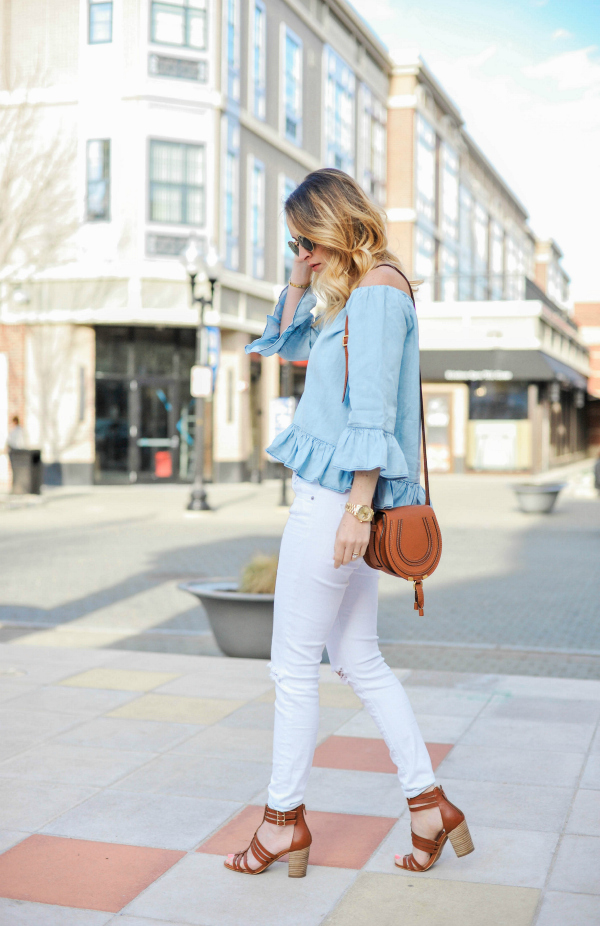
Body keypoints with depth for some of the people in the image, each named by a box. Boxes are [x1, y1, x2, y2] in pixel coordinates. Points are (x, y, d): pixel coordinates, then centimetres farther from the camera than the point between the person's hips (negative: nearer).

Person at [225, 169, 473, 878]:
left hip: (334, 496, -10)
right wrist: (298, 282, 15)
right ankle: (430, 805, 18)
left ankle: (284, 818, 15)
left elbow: (374, 411, -19)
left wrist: (358, 508, -21)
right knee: (359, 659, 13)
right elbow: (292, 345, 30)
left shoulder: (378, 290, -13)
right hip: (336, 497, 10)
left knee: (294, 662, 1)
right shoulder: (352, 292, 17)